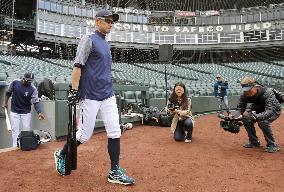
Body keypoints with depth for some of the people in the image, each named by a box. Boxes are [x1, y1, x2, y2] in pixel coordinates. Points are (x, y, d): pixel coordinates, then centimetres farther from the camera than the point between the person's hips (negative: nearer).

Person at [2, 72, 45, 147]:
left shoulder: (33, 89, -17)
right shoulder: (15, 82, -11)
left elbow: (36, 102, -20)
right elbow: (8, 92, 7)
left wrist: (39, 112, -33)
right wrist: (5, 102, 5)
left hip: (26, 112, -1)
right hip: (14, 112, 1)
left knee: (27, 130, 7)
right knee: (15, 130, 4)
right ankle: (15, 147, 12)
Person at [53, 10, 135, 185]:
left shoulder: (105, 43, 18)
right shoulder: (89, 40, -5)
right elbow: (77, 66, -12)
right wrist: (74, 90, -18)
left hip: (108, 96, 7)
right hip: (90, 96, -7)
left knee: (115, 133, 1)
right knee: (85, 135, 2)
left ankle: (115, 172, 10)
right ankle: (61, 155, 29)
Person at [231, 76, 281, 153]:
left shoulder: (267, 93, -38)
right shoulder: (245, 95, -23)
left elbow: (269, 111, -47)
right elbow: (239, 108, -18)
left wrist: (256, 117, -65)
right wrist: (233, 116, -40)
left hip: (274, 110, -6)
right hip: (259, 109, 6)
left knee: (263, 121, -32)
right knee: (246, 119, -16)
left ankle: (272, 145, -11)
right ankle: (254, 142, 6)